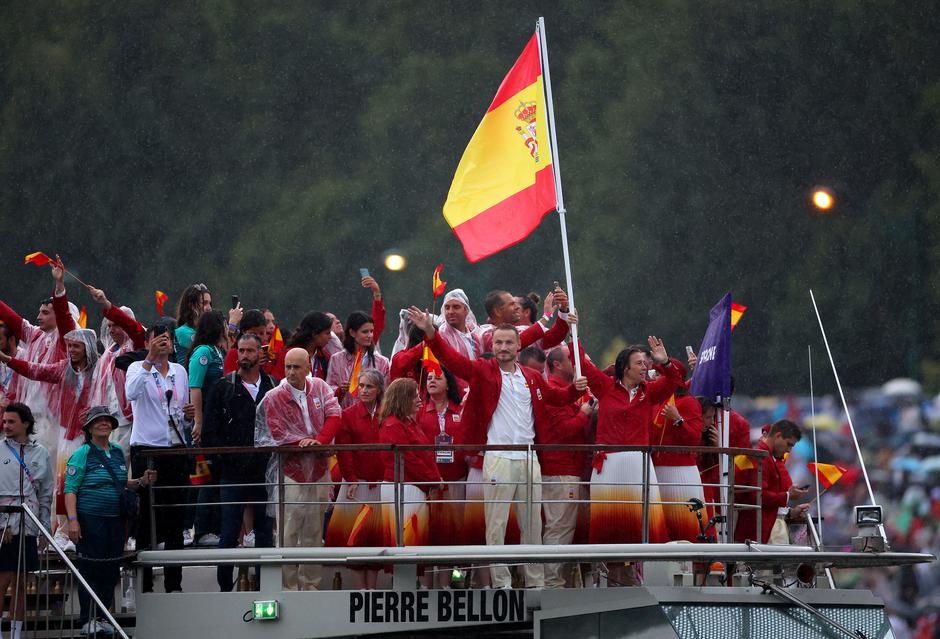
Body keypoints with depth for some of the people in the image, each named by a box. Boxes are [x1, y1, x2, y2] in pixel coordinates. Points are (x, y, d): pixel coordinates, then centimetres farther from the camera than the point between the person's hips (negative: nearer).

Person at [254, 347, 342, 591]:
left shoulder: (319, 388, 7)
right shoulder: (274, 398, -4)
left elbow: (334, 415, -4)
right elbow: (278, 435, -10)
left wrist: (320, 440, -20)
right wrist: (306, 441, -17)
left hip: (318, 469, 4)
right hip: (290, 472, -4)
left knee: (314, 531, 8)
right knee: (289, 532, -7)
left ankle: (310, 583, 15)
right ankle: (288, 585, -3)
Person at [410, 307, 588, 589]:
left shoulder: (531, 378, 12)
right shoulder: (484, 371, -2)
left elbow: (555, 397, 28)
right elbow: (454, 360, -16)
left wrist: (575, 388, 7)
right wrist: (431, 333, -31)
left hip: (528, 459, 4)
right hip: (497, 458, -4)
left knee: (532, 524, 9)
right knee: (496, 526, -4)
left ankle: (536, 583, 16)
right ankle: (501, 584, 0)